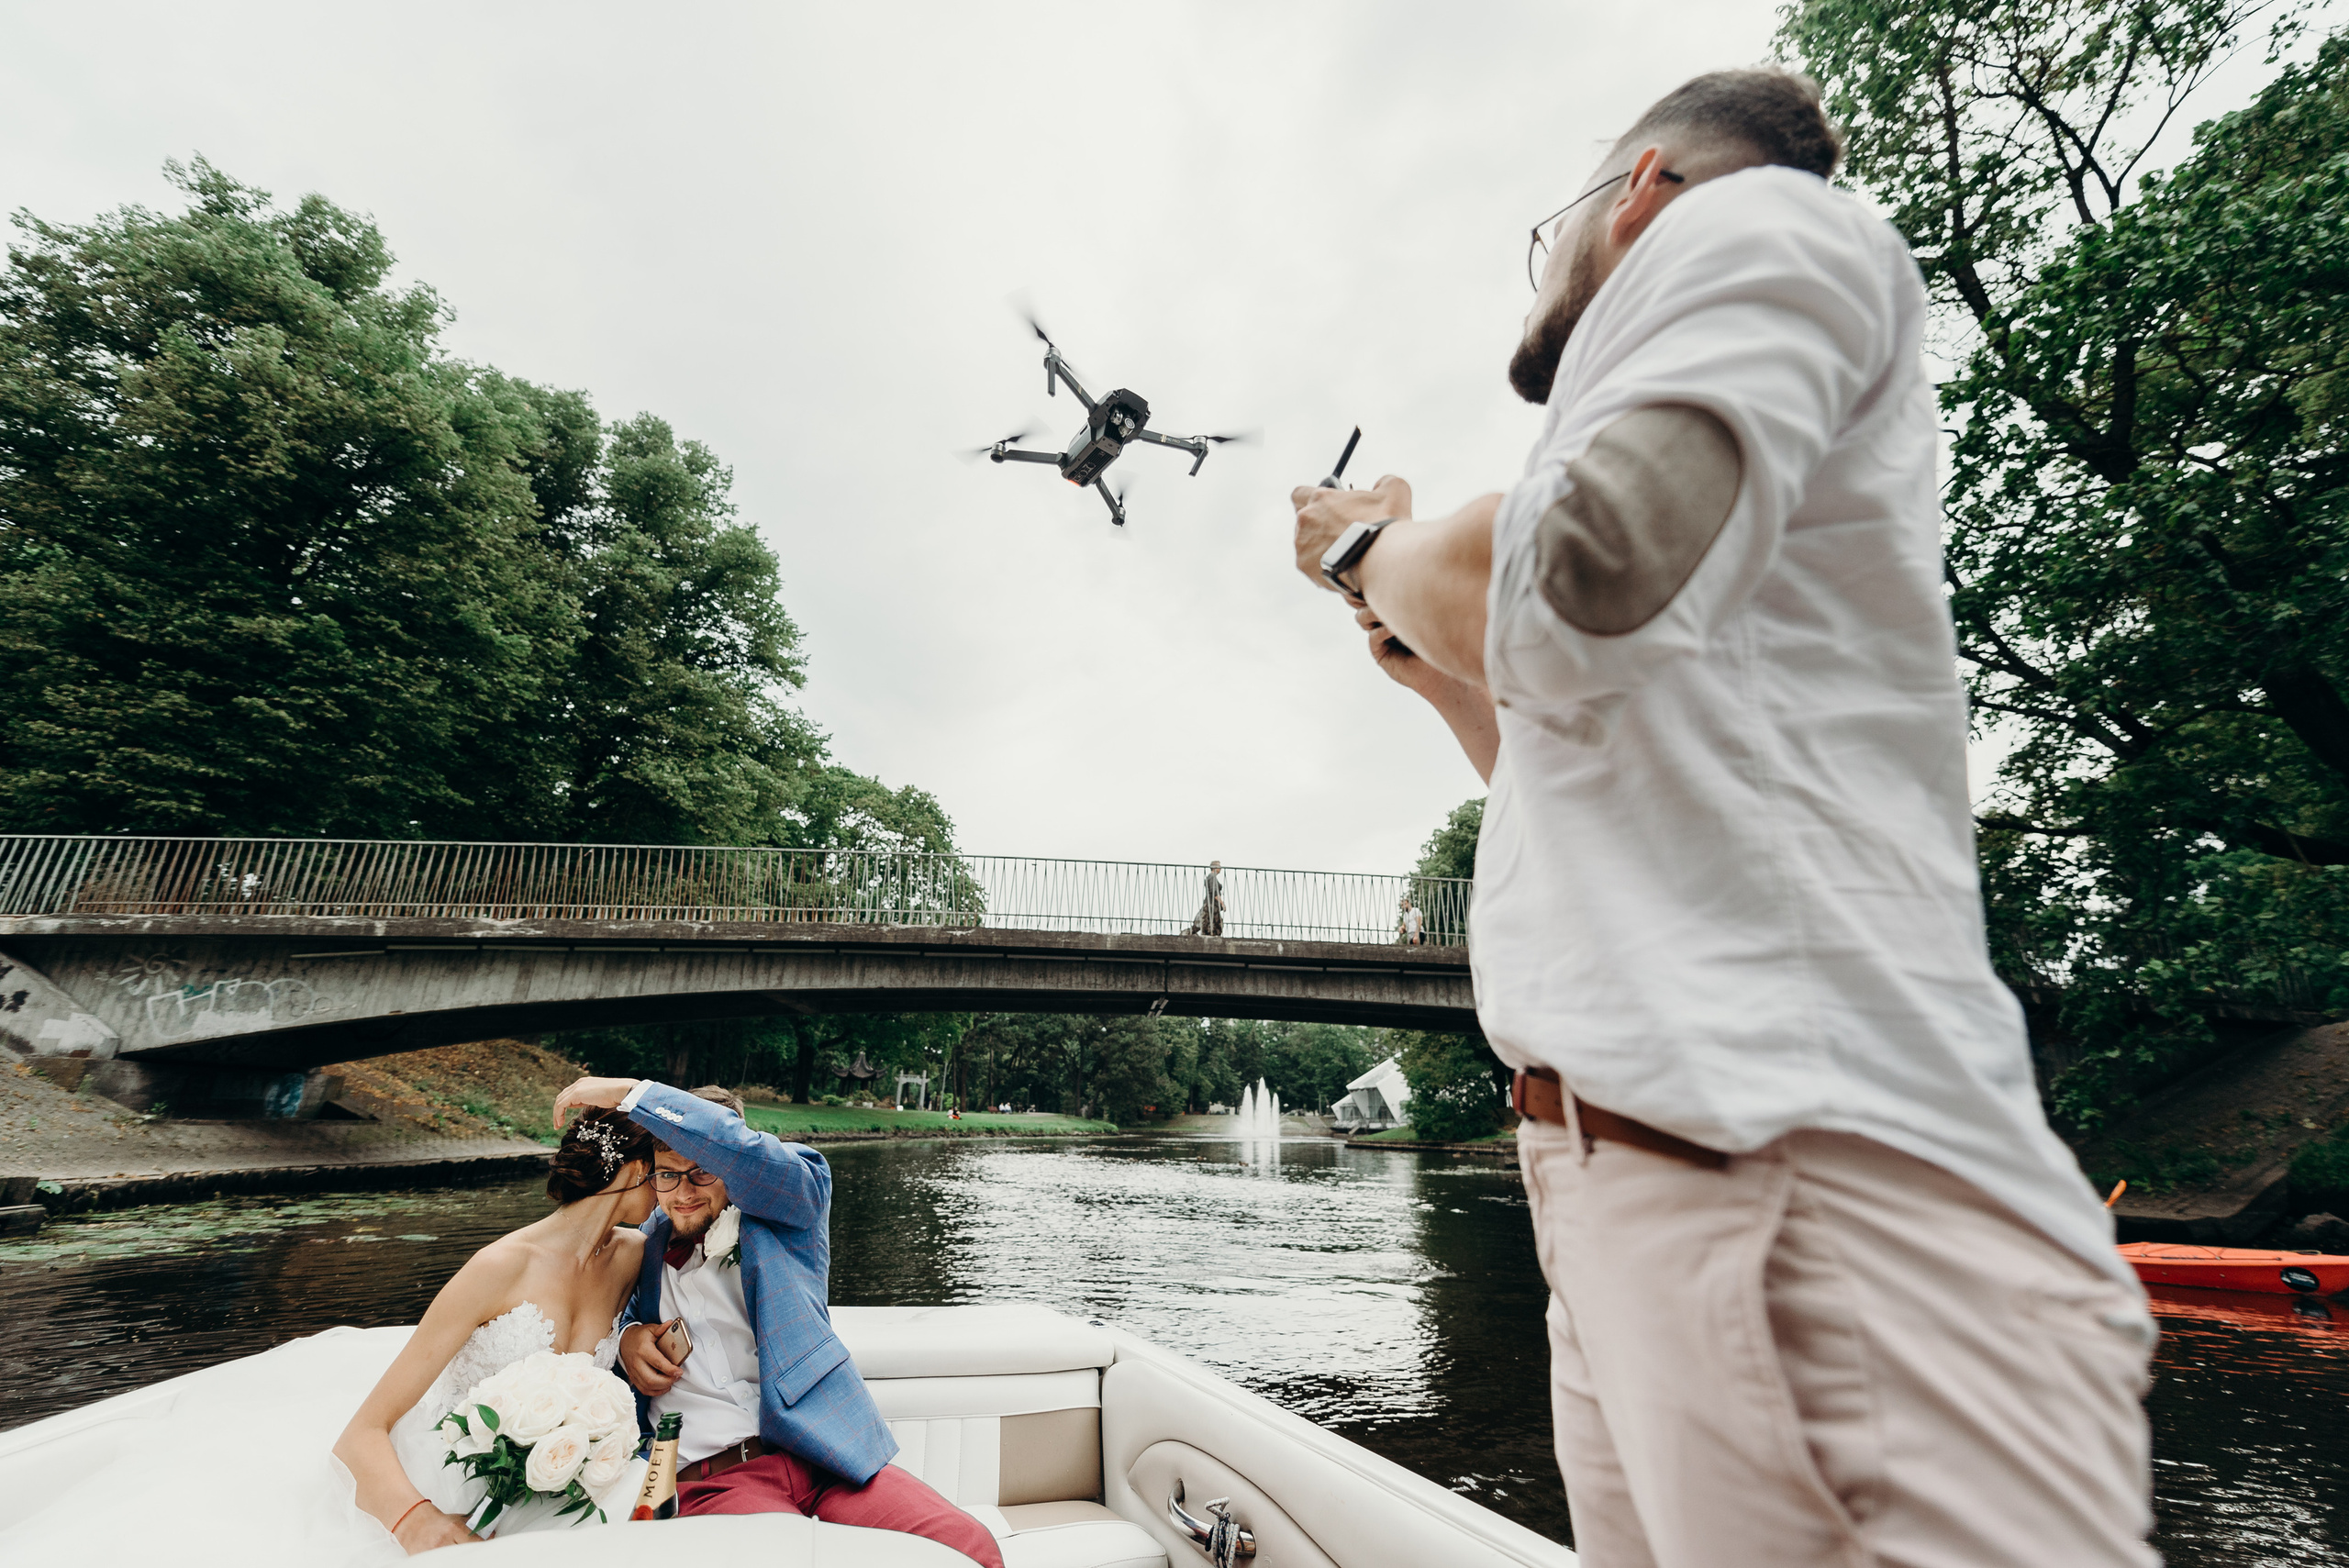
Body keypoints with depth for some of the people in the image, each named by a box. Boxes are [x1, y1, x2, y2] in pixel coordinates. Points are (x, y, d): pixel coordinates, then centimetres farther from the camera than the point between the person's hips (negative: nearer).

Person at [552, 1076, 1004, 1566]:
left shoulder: (786, 1215, 7)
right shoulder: (654, 1239, 19)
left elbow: (740, 1148, -12)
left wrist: (630, 1092, -8)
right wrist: (627, 1335, 8)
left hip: (821, 1453, -1)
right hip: (708, 1480, 1)